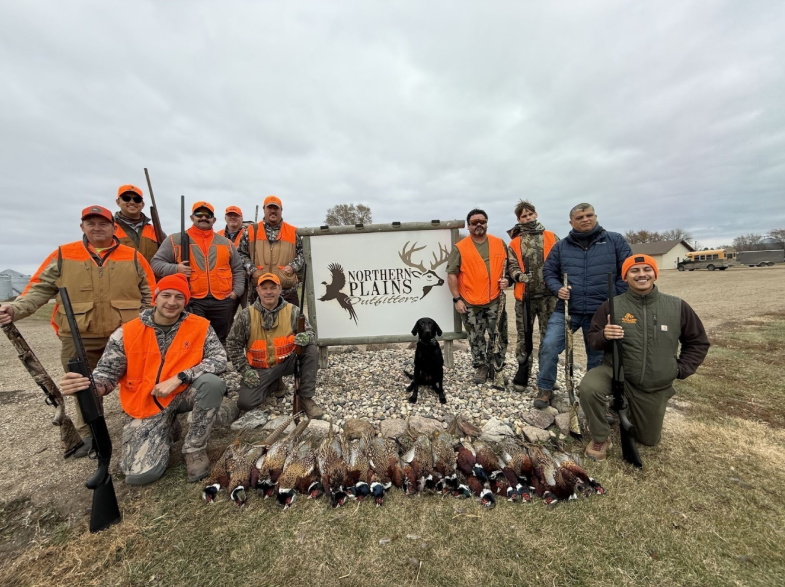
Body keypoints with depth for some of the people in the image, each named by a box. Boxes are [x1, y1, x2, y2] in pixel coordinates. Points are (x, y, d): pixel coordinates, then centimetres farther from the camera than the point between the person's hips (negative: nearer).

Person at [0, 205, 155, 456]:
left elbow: (149, 294, 5)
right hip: (79, 338, 2)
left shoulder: (133, 257, 2)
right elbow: (40, 289, 5)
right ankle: (90, 434, 32)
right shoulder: (62, 256, 4)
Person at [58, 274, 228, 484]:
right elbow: (108, 372, -4)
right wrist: (88, 385, -28)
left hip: (184, 394, 0)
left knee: (212, 383, -35)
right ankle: (168, 430, 24)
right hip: (148, 405, 1)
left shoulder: (200, 327, -11)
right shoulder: (127, 333, -8)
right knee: (139, 474, -11)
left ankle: (195, 448, -8)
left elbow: (219, 358, -19)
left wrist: (178, 378, -27)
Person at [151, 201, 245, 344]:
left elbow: (238, 269, 16)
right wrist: (175, 269, -13)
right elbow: (157, 263, 6)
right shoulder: (175, 239, 7)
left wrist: (237, 291, 4)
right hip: (190, 301, -2)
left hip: (222, 302, 3)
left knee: (220, 341, 11)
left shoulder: (226, 242, 15)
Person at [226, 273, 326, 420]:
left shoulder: (293, 311, -10)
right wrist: (245, 370, -6)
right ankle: (273, 382, 19)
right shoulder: (246, 315, -8)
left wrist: (306, 337, -31)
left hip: (287, 362, 0)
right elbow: (233, 344, 1)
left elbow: (310, 332, -5)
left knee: (311, 351, -26)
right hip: (259, 368, 1)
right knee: (245, 403, -15)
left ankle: (305, 397, -9)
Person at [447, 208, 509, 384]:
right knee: (476, 338, 9)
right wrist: (456, 299, -8)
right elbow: (452, 274, -5)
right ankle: (482, 366, 27)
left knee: (498, 336, 9)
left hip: (495, 300, 2)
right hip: (470, 303, -2)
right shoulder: (459, 248, -5)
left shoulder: (499, 243, 5)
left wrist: (506, 280, -2)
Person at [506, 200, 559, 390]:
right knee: (524, 335, 8)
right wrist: (520, 276, -18)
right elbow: (512, 267, 2)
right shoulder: (514, 243, 8)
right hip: (524, 296, 0)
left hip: (548, 295, 0)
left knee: (548, 335, 8)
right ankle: (522, 370, 22)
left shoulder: (551, 237, 9)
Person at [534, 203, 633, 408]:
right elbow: (549, 271, 10)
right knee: (549, 345, -13)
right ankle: (545, 389, 6)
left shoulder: (615, 240, 4)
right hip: (567, 309, 0)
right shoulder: (561, 246, 7)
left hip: (601, 312, 0)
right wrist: (558, 289, -9)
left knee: (598, 356, 14)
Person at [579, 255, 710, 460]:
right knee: (589, 388, -36)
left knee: (649, 440, 16)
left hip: (655, 388, 3)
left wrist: (681, 369, 0)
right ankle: (600, 439, -8)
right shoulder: (612, 306, -12)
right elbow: (592, 339, -5)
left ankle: (628, 405, 48)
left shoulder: (677, 306, -5)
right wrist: (604, 336, -27)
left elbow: (698, 342, 9)